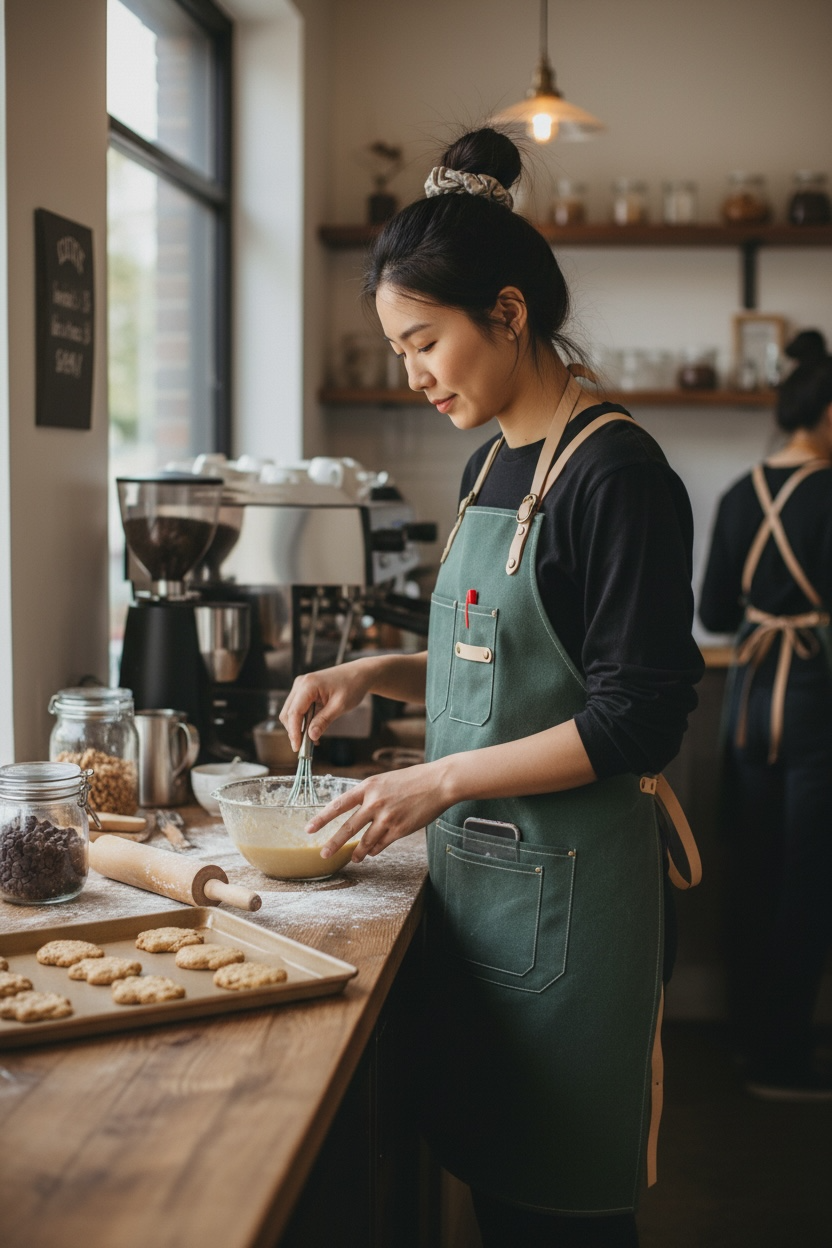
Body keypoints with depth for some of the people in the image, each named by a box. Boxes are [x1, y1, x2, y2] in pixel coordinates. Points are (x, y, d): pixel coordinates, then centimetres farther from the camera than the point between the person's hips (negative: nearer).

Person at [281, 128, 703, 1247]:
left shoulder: (618, 473, -16)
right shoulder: (494, 465, 10)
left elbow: (638, 721, -19)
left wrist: (444, 781, -19)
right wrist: (378, 674, 5)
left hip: (564, 882, -8)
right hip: (474, 865, 8)